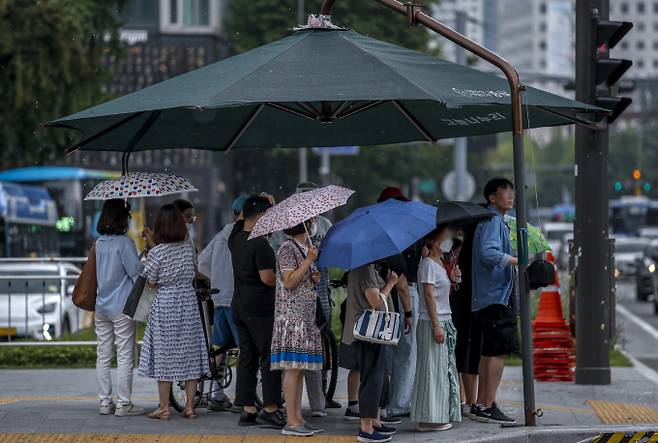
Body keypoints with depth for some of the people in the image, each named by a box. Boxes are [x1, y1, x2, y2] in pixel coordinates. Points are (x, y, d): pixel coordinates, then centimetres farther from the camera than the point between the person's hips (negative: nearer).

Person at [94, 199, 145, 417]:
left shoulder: (98, 243, 7)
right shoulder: (124, 243, -13)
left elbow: (93, 274, 13)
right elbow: (136, 274, -11)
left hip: (101, 307, 6)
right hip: (122, 307, -6)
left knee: (103, 356, 9)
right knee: (125, 356, -1)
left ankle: (105, 402, 12)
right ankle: (124, 404, -1)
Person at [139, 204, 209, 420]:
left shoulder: (156, 253, -13)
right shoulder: (188, 247, -1)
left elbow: (152, 283, -2)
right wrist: (153, 243, 16)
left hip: (165, 304, -4)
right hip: (189, 302, 4)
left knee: (164, 355, 3)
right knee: (190, 353, 9)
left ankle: (164, 408, 5)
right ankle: (190, 406, 11)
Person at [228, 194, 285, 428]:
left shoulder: (236, 238, 8)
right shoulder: (259, 244, -17)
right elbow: (268, 278, -20)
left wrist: (268, 204, 18)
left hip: (240, 306, 9)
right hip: (260, 309, -9)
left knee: (247, 357, 10)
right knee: (270, 357, -3)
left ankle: (248, 409, 12)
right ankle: (270, 408, -5)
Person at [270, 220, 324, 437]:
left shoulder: (306, 247, 18)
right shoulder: (288, 248, -10)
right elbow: (289, 282, -17)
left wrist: (315, 277, 6)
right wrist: (309, 260, -17)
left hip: (306, 314, 9)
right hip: (292, 314, -9)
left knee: (300, 368, 8)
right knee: (293, 367, -10)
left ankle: (298, 418, 11)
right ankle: (291, 423, -9)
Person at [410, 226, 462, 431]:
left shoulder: (440, 264, 16)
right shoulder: (428, 264, -11)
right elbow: (429, 295, -16)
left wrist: (452, 279, 6)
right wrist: (436, 325, -19)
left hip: (444, 321, 9)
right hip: (431, 322, -9)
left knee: (444, 369, 10)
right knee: (432, 369, -7)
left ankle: (439, 415, 14)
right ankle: (428, 418, -4)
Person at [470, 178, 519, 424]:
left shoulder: (496, 221, 21)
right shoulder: (492, 221, -12)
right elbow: (488, 253, -26)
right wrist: (518, 261, -25)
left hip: (488, 298, 11)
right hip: (495, 295, -11)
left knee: (489, 352, 13)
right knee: (498, 351, -11)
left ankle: (481, 405, 16)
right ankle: (488, 407, -12)